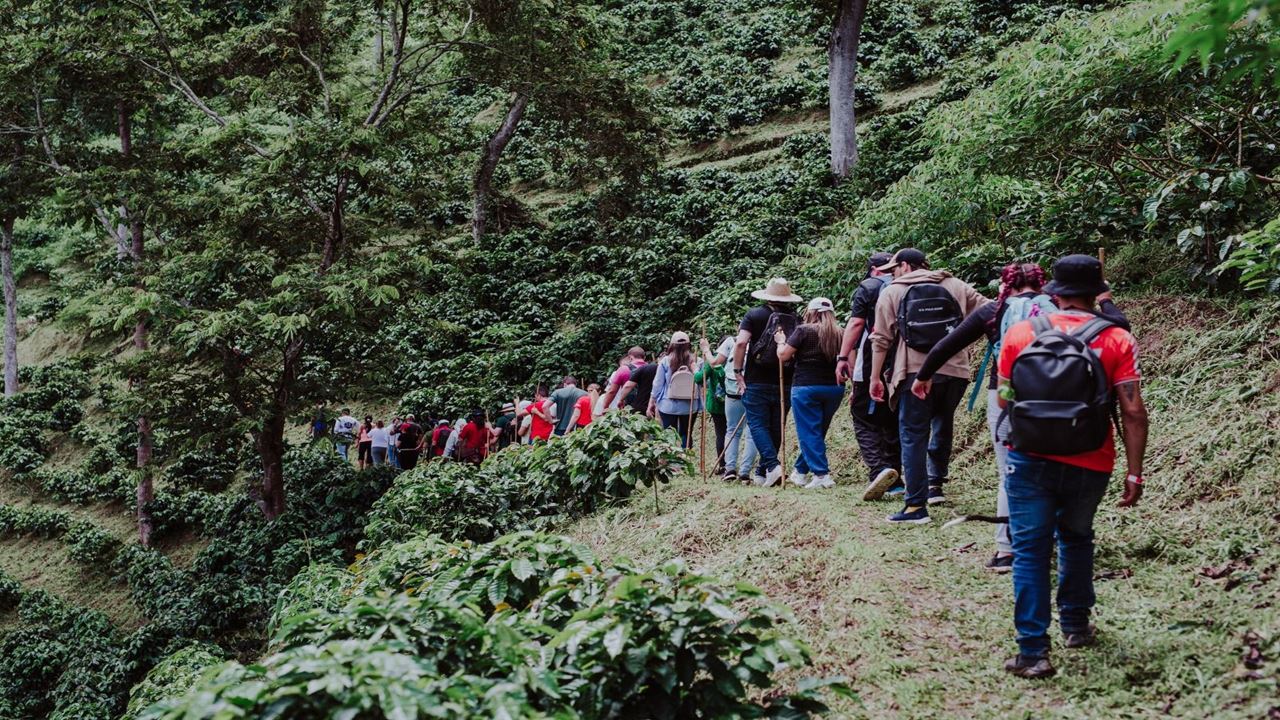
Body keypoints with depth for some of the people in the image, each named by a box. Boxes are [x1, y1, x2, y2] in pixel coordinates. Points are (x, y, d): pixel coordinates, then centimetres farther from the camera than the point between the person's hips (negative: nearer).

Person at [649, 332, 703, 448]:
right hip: (689, 406, 1)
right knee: (686, 434, 12)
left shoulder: (665, 361, -8)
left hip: (669, 406, -1)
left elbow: (657, 384, -1)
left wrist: (651, 403, 9)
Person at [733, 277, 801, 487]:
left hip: (757, 381, -3)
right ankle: (763, 472, 17)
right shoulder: (795, 320, 4)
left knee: (757, 424, 0)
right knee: (776, 428, 11)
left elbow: (741, 343, -13)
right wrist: (795, 376, 14)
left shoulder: (754, 315, -1)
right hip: (785, 383, 3)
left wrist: (737, 371, -5)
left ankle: (773, 465, -18)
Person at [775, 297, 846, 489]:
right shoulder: (841, 334, 5)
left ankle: (822, 475, -8)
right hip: (835, 388, 5)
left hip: (806, 387, -5)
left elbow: (783, 356, -4)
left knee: (809, 432, 1)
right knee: (817, 432, 16)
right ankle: (800, 472, 26)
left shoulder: (803, 330, -6)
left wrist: (781, 341, 12)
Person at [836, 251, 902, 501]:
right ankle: (895, 479, 16)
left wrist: (843, 357, -11)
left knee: (864, 419, -1)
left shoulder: (868, 287, 1)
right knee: (893, 422, 14)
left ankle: (879, 469, -22)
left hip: (871, 366, -5)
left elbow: (856, 323, -10)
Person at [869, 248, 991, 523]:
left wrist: (875, 379, 9)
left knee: (913, 437, 0)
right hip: (954, 371, 3)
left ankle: (916, 506, -3)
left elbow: (881, 340, 4)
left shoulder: (892, 292, 6)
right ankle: (934, 485, 27)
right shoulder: (955, 286, 13)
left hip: (916, 373, -3)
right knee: (942, 428, 25)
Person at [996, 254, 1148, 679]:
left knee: (1030, 551, 4)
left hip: (1030, 463, -1)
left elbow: (1004, 401, 4)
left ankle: (1033, 651, -2)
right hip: (1089, 467, 1)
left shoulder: (1019, 335, -2)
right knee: (1076, 539, 25)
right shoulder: (1116, 341, -5)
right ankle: (1075, 625, 35)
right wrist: (1134, 472, -3)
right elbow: (1133, 412, -9)